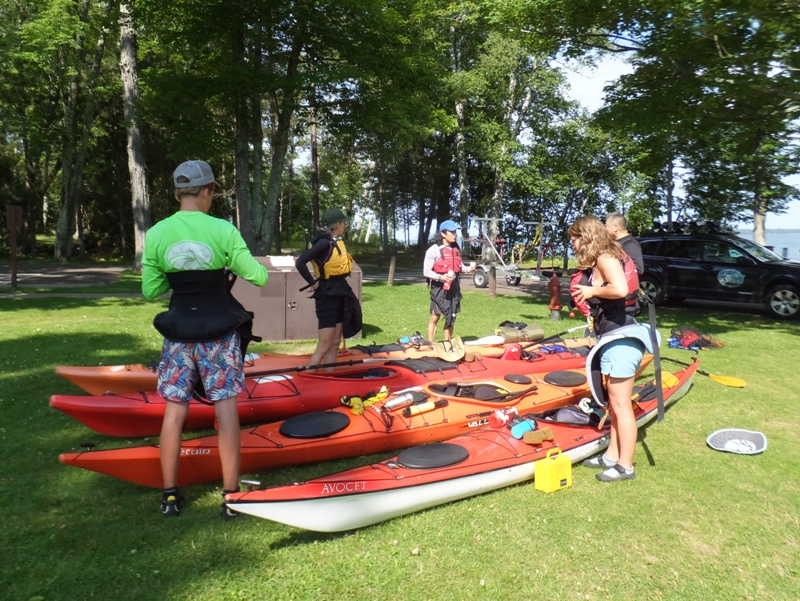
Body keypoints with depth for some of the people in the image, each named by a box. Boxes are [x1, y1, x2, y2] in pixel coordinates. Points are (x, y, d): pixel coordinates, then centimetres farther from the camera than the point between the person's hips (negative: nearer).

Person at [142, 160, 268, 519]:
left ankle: (170, 495, 22)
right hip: (220, 331, -2)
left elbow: (150, 291, 2)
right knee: (225, 407, 4)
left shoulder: (156, 234, -3)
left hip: (179, 332, 2)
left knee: (174, 409, 11)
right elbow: (258, 277, -8)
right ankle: (231, 495, 10)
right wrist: (262, 268, 14)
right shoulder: (222, 230, -11)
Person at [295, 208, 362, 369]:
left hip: (339, 296, 9)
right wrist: (313, 283, -16)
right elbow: (300, 263, -23)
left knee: (334, 344, 11)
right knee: (324, 346, -8)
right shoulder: (325, 242, -15)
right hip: (328, 296, -9)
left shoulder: (337, 242, 11)